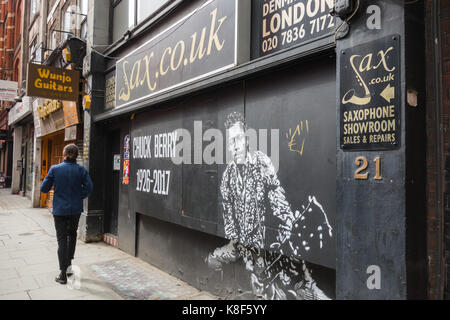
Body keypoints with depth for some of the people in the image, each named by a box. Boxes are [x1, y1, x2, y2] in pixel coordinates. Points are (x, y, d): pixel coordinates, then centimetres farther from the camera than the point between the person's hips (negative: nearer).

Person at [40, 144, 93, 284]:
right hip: (75, 209, 1)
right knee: (72, 235, 24)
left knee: (62, 240, 6)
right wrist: (79, 197, 3)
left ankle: (63, 274, 8)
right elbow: (88, 187, -13)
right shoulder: (81, 170, -5)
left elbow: (44, 189, -4)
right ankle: (69, 263, 25)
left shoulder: (55, 169, -7)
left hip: (60, 209, -1)